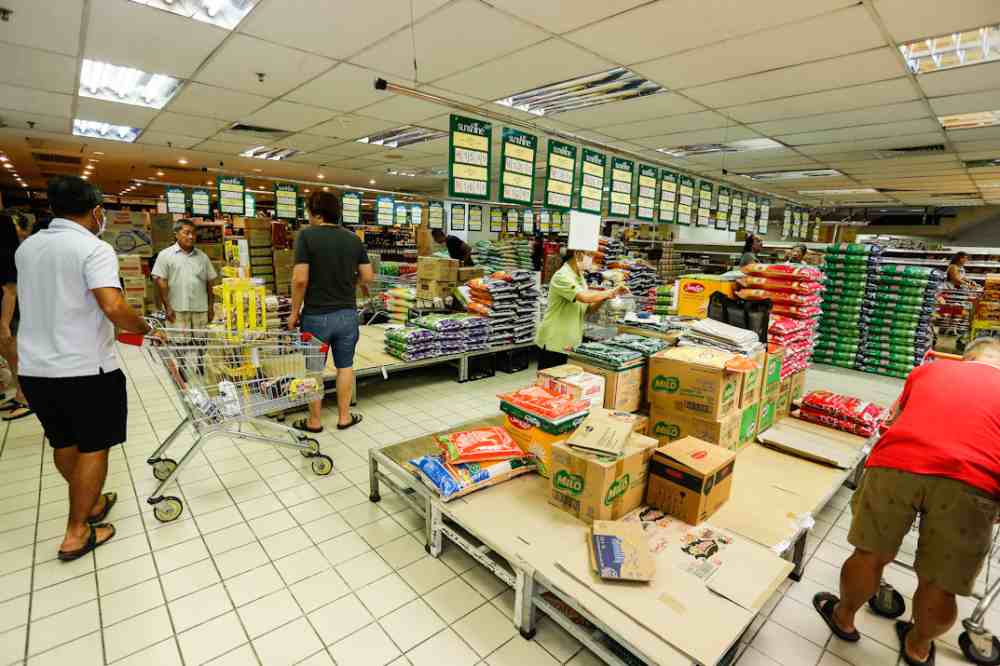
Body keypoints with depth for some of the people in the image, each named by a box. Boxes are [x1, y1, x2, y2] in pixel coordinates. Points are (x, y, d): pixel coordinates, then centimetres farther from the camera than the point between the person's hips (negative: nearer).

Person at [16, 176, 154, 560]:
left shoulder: (26, 248, 9)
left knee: (63, 443, 19)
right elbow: (113, 307, -28)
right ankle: (76, 534, 13)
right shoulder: (95, 249, -15)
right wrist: (145, 329, -13)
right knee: (93, 447, 6)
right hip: (85, 370, -7)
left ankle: (90, 504, 38)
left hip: (34, 368, 7)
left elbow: (37, 302, 23)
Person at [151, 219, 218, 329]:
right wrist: (167, 307, -8)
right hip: (177, 310, -3)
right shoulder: (165, 255, 3)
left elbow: (210, 283, 12)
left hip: (201, 309, 3)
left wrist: (211, 307, 8)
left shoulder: (203, 257, 12)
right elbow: (161, 281, -2)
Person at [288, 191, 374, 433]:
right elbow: (368, 276, 4)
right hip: (347, 313, 4)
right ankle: (344, 416, 23)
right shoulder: (353, 238, 3)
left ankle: (314, 421, 22)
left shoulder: (307, 235, -11)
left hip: (316, 315, -3)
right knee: (345, 365, 15)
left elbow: (300, 279, -17)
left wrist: (294, 311, -5)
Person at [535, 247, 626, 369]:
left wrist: (604, 298, -4)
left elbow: (588, 307, 14)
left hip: (572, 344, 8)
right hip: (553, 343, -8)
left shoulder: (580, 277, 12)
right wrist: (611, 292, -16)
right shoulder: (562, 277, -17)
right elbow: (585, 297, -31)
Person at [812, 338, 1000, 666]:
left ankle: (843, 618, 43)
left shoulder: (931, 369, 29)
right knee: (939, 585, 21)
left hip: (896, 464, 0)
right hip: (971, 481, 0)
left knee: (870, 555, 21)